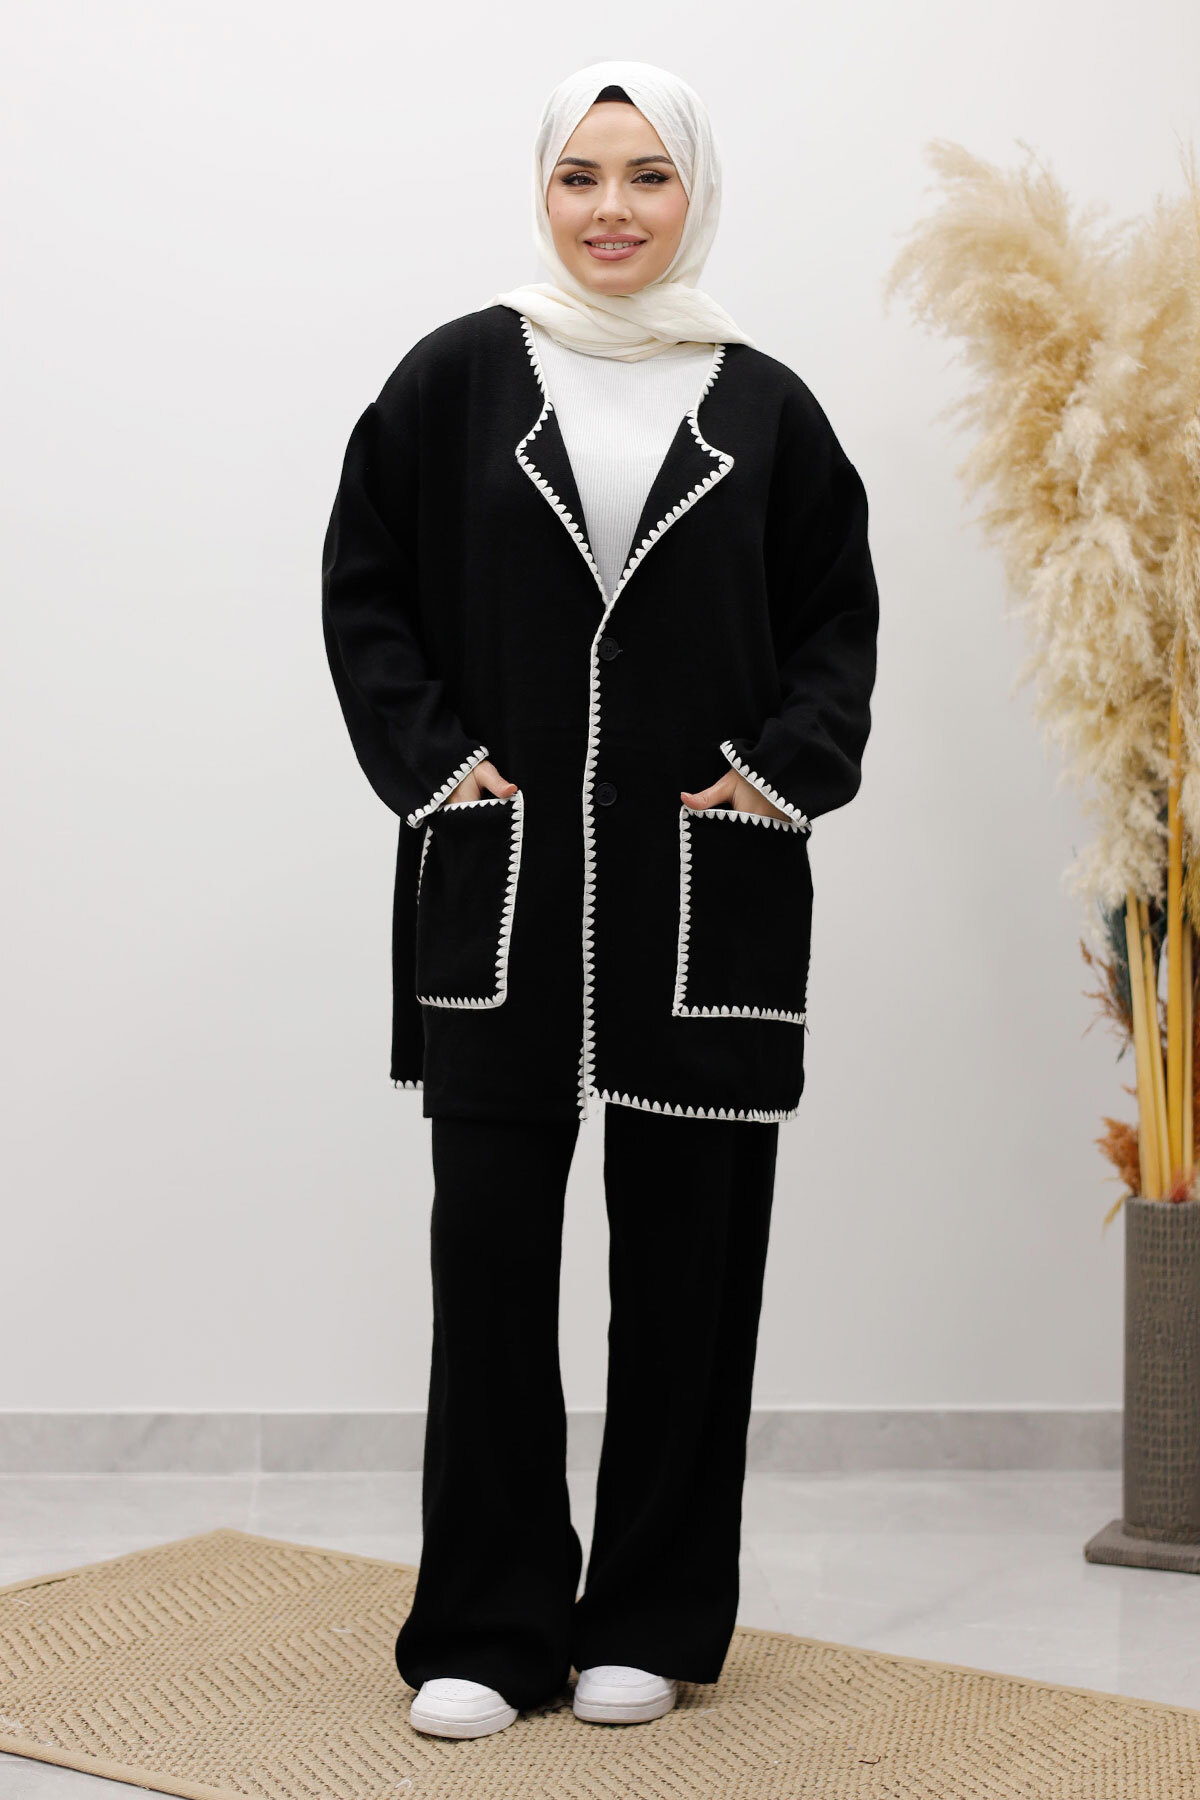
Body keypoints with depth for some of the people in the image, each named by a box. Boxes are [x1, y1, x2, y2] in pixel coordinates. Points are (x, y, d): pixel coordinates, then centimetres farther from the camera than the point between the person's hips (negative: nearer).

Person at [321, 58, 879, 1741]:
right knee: (490, 1242, 2)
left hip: (706, 896, 1)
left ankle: (653, 1617, 20)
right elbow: (364, 583, 7)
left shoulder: (764, 403, 6)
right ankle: (485, 1630, 14)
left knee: (686, 1251, 5)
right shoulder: (456, 377, 4)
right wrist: (426, 757, -4)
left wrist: (790, 769, -3)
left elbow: (840, 611, 11)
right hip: (498, 890, 0)